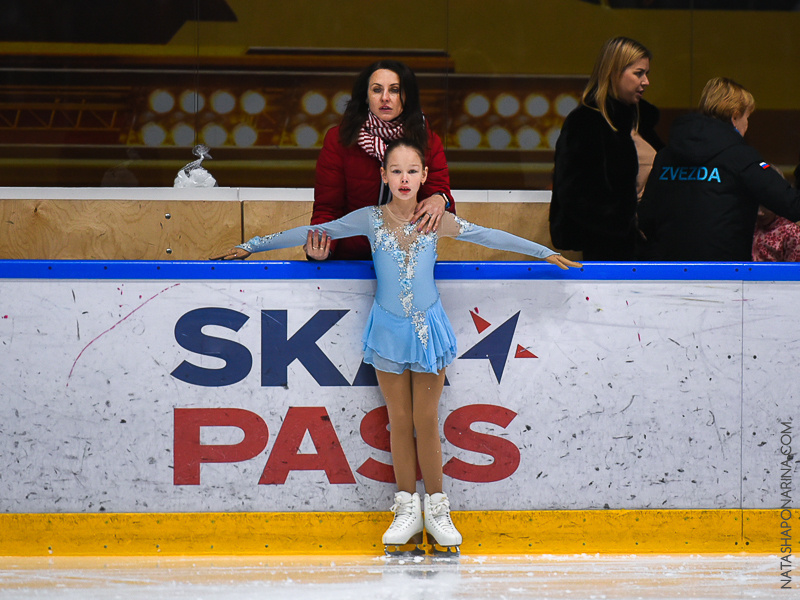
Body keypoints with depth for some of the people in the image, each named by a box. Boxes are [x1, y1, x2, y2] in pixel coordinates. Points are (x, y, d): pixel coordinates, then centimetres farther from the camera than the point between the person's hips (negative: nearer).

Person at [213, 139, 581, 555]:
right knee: (400, 421, 6)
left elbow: (489, 237, 3)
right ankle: (407, 510, 15)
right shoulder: (369, 220, -5)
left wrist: (545, 252, 6)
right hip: (388, 329, 1)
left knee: (426, 420, 1)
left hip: (427, 327, -1)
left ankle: (436, 508, 12)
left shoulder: (437, 221, -4)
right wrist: (252, 246, 1)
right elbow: (312, 232, 0)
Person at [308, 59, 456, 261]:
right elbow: (327, 208, 0)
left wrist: (440, 200, -23)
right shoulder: (338, 140, -1)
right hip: (349, 258, 0)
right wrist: (318, 248, -20)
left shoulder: (428, 142, 4)